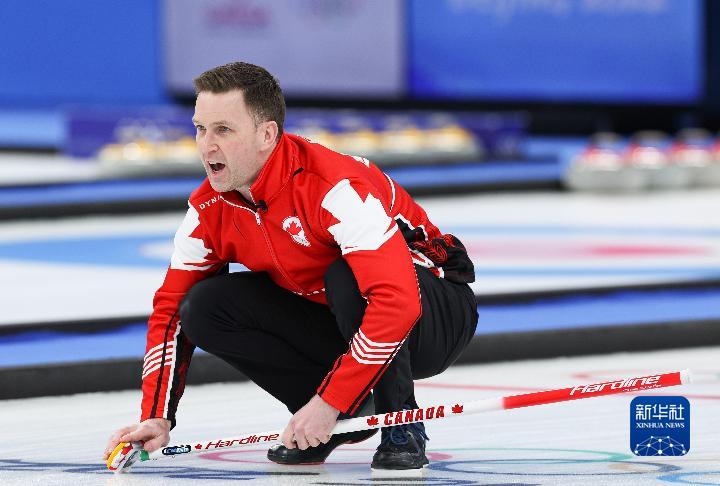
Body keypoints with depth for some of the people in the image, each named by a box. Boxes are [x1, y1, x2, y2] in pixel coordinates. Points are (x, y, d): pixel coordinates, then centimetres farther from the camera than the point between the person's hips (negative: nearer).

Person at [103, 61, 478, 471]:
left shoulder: (335, 186, -32)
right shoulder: (210, 207, -9)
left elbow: (397, 301, -40)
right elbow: (172, 308, -1)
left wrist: (328, 402, -39)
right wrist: (156, 418, -13)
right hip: (328, 321, 7)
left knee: (348, 279, -37)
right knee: (204, 307, -13)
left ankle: (402, 427, -16)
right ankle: (349, 413, -2)